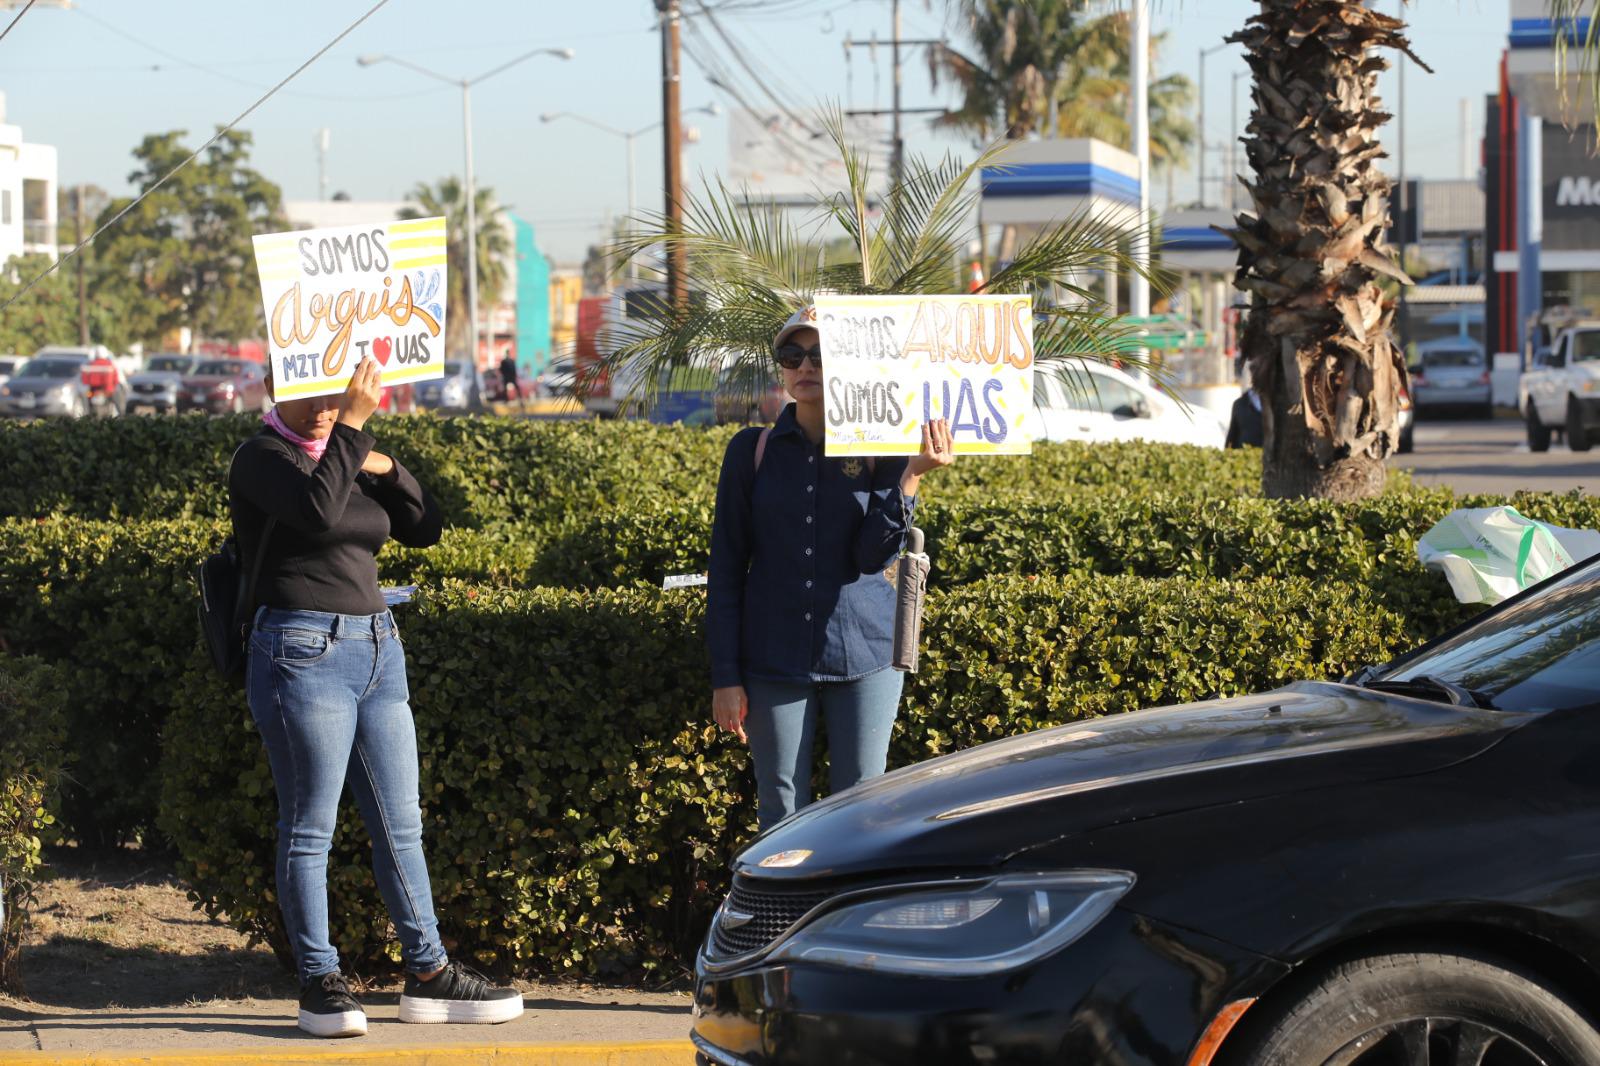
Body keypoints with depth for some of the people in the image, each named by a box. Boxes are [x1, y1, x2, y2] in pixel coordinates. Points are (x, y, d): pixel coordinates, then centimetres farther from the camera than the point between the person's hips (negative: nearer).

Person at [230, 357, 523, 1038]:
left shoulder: (352, 457, 17)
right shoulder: (261, 459, -4)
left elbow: (424, 530, 14)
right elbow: (319, 511, -24)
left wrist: (389, 469, 0)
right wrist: (352, 425, -20)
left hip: (375, 648, 7)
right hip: (302, 653, -7)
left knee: (400, 823, 8)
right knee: (310, 826, -2)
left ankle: (428, 974, 13)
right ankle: (319, 982, 5)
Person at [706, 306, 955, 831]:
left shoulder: (881, 451, 2)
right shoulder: (752, 450, 3)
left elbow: (873, 555, -9)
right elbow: (726, 569, 3)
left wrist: (912, 475, -21)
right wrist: (725, 677, -2)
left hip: (864, 655, 0)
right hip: (775, 663, 0)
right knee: (781, 818, 2)